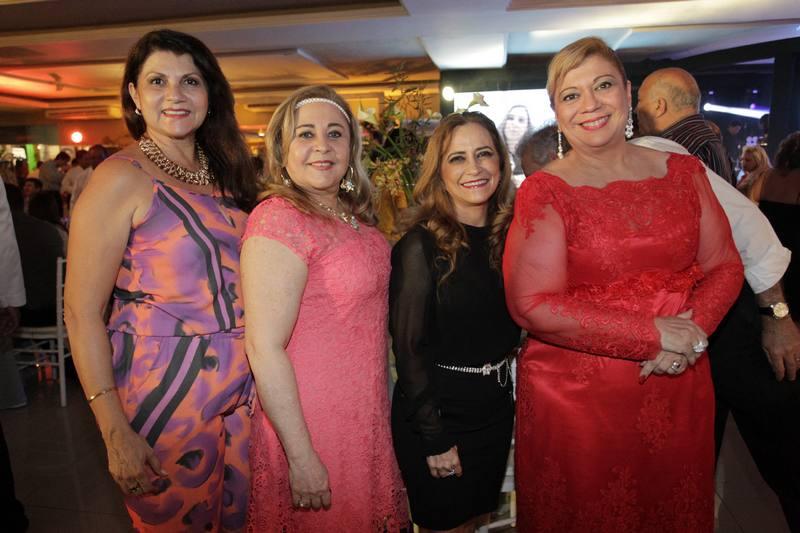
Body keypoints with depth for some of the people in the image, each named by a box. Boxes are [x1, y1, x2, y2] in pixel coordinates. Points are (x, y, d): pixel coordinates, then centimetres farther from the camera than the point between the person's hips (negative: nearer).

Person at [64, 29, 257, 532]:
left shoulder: (224, 173, 7)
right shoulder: (122, 178, -11)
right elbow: (82, 312, -13)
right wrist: (116, 434, -17)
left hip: (242, 389, 6)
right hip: (164, 392, -5)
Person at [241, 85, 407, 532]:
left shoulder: (355, 214, 4)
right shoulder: (280, 219, -21)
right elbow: (264, 349, -23)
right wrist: (301, 457, -21)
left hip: (366, 418, 8)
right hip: (314, 426, -8)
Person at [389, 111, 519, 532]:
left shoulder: (506, 239, 2)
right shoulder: (420, 246, -16)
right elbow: (409, 350, -16)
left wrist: (505, 398, 5)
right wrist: (436, 439, -15)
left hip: (496, 412, 6)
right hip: (438, 416, -6)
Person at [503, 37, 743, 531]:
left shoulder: (683, 171, 4)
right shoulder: (544, 191, -10)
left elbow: (724, 265, 6)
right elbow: (532, 304, -17)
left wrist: (693, 331, -14)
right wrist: (653, 336, -18)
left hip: (681, 389, 4)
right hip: (576, 397, -4)